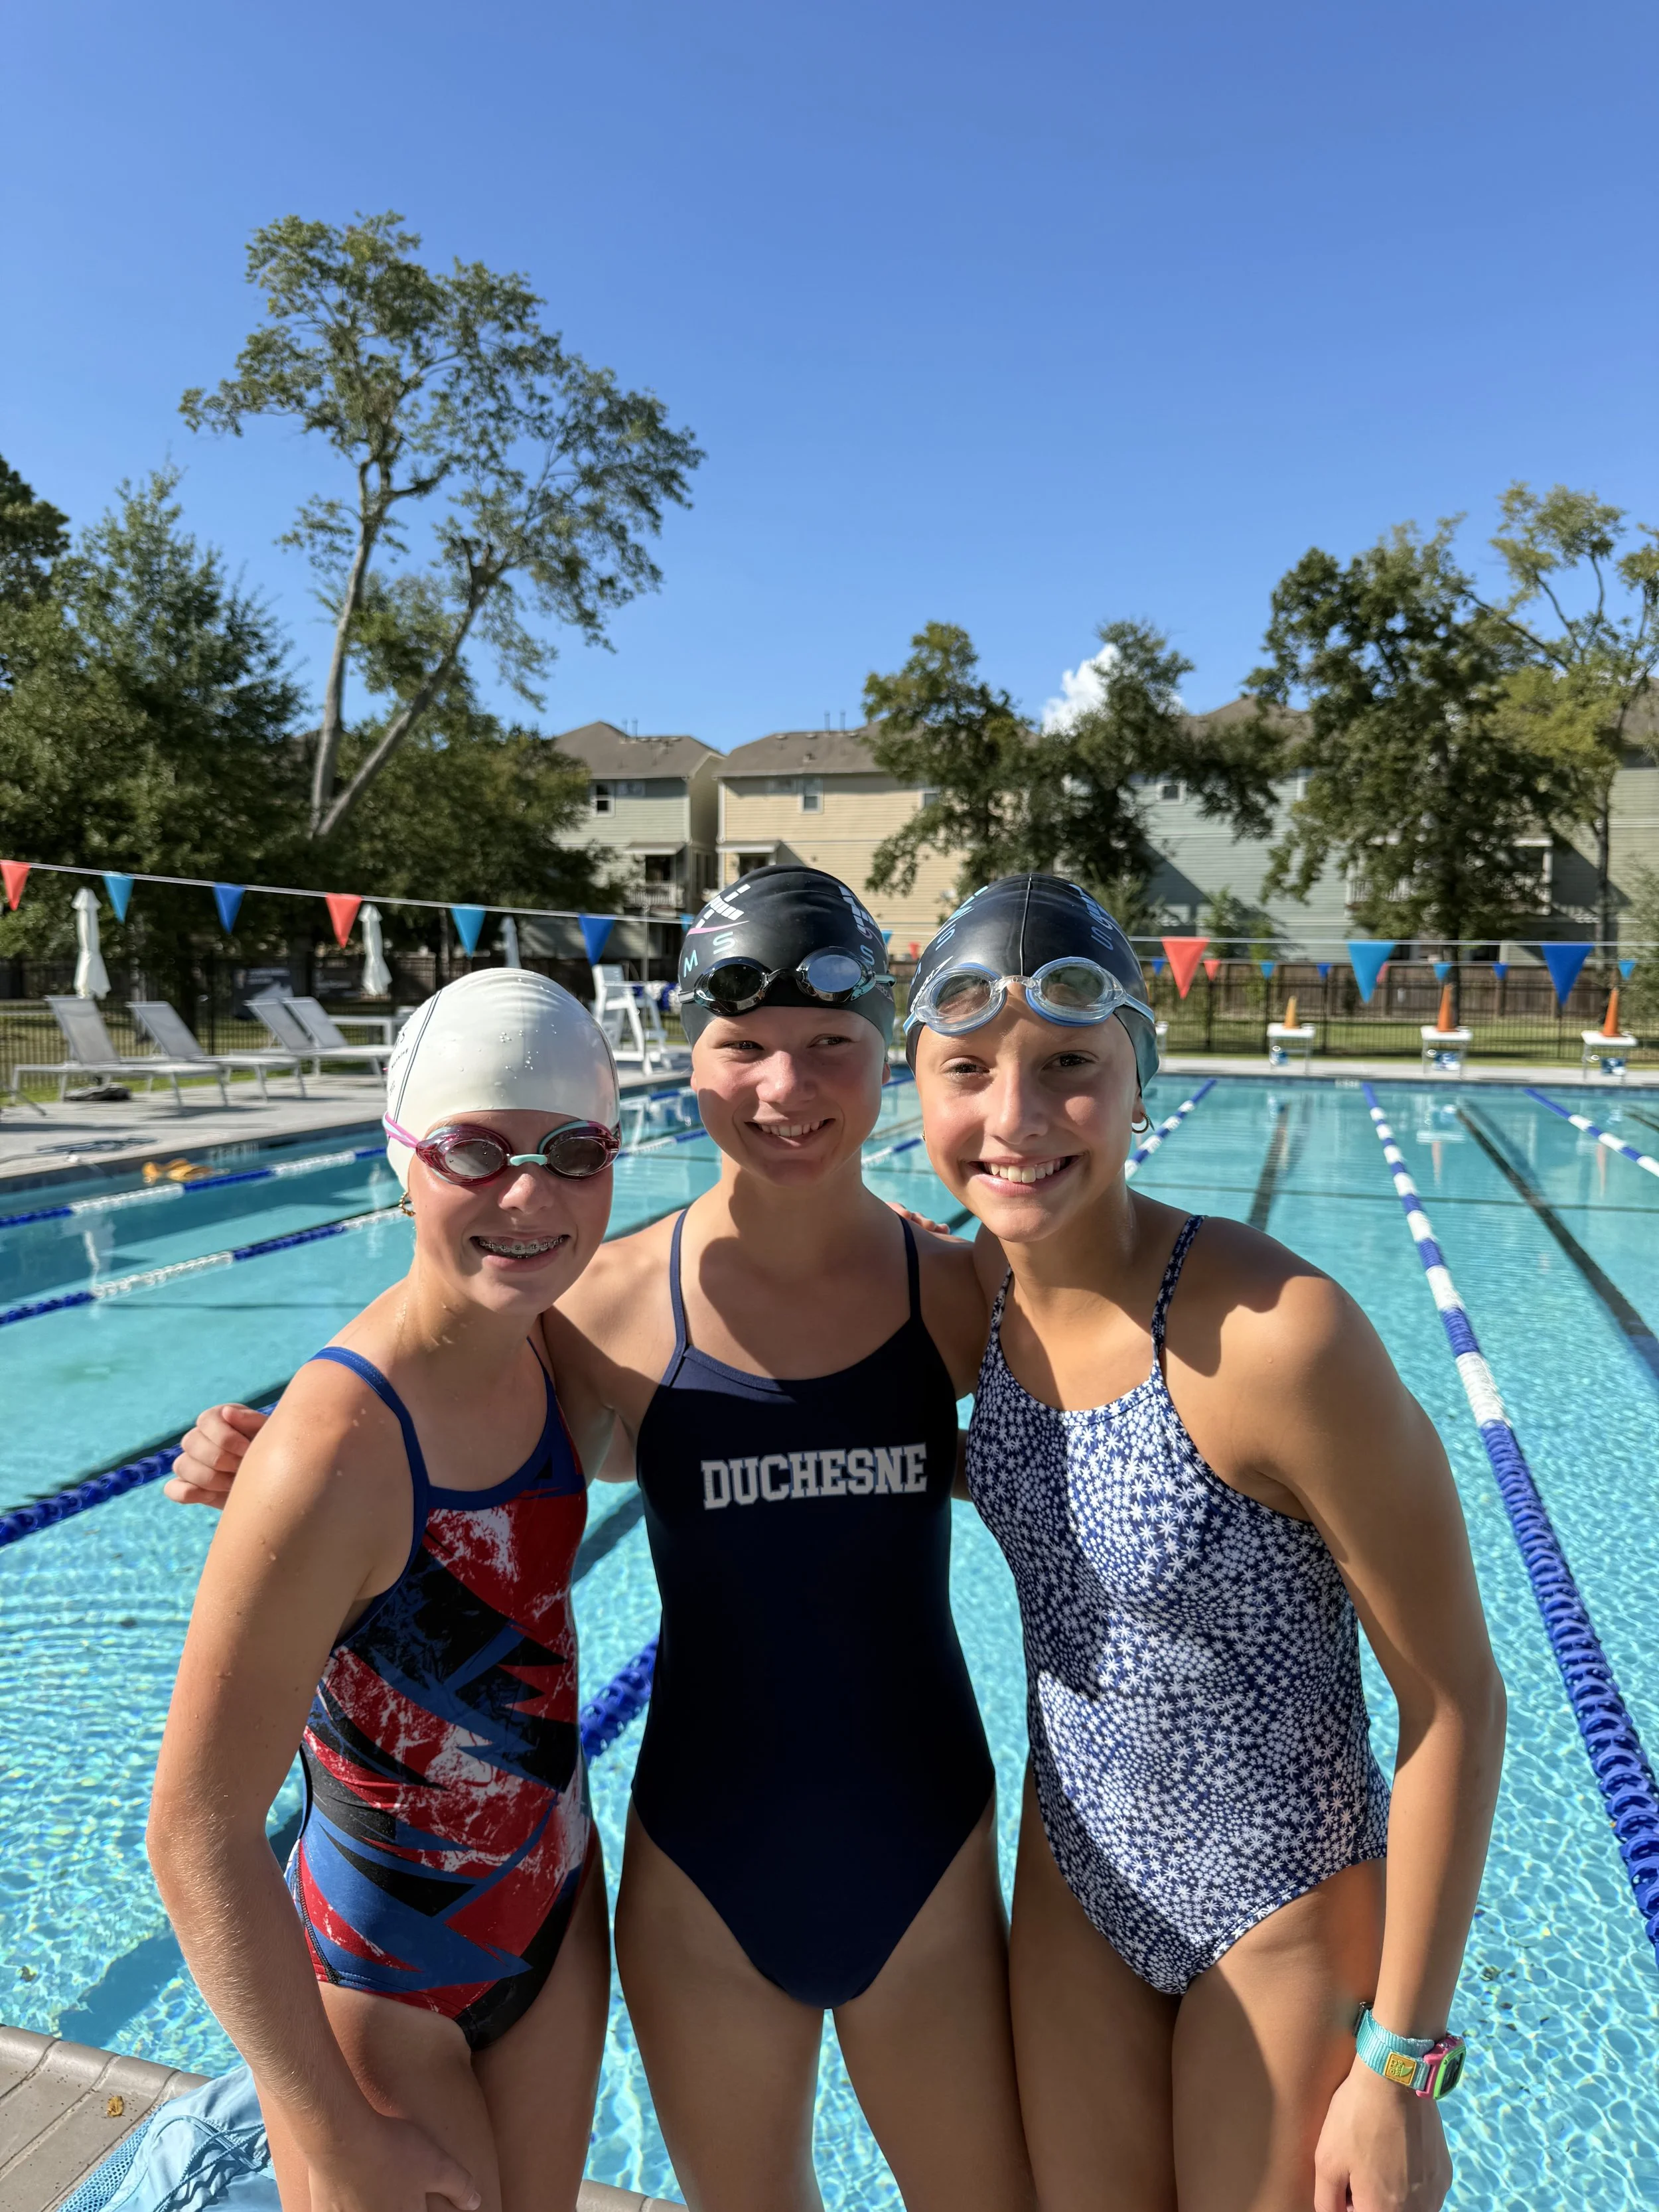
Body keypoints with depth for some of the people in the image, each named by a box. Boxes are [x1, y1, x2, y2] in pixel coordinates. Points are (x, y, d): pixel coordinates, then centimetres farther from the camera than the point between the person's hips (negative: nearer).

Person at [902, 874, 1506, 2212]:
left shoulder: (1276, 1334, -31)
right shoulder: (983, 1278, -11)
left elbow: (1455, 1701, -20)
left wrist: (1401, 2064, -13)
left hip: (1283, 1913, -5)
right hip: (1076, 1872, 5)